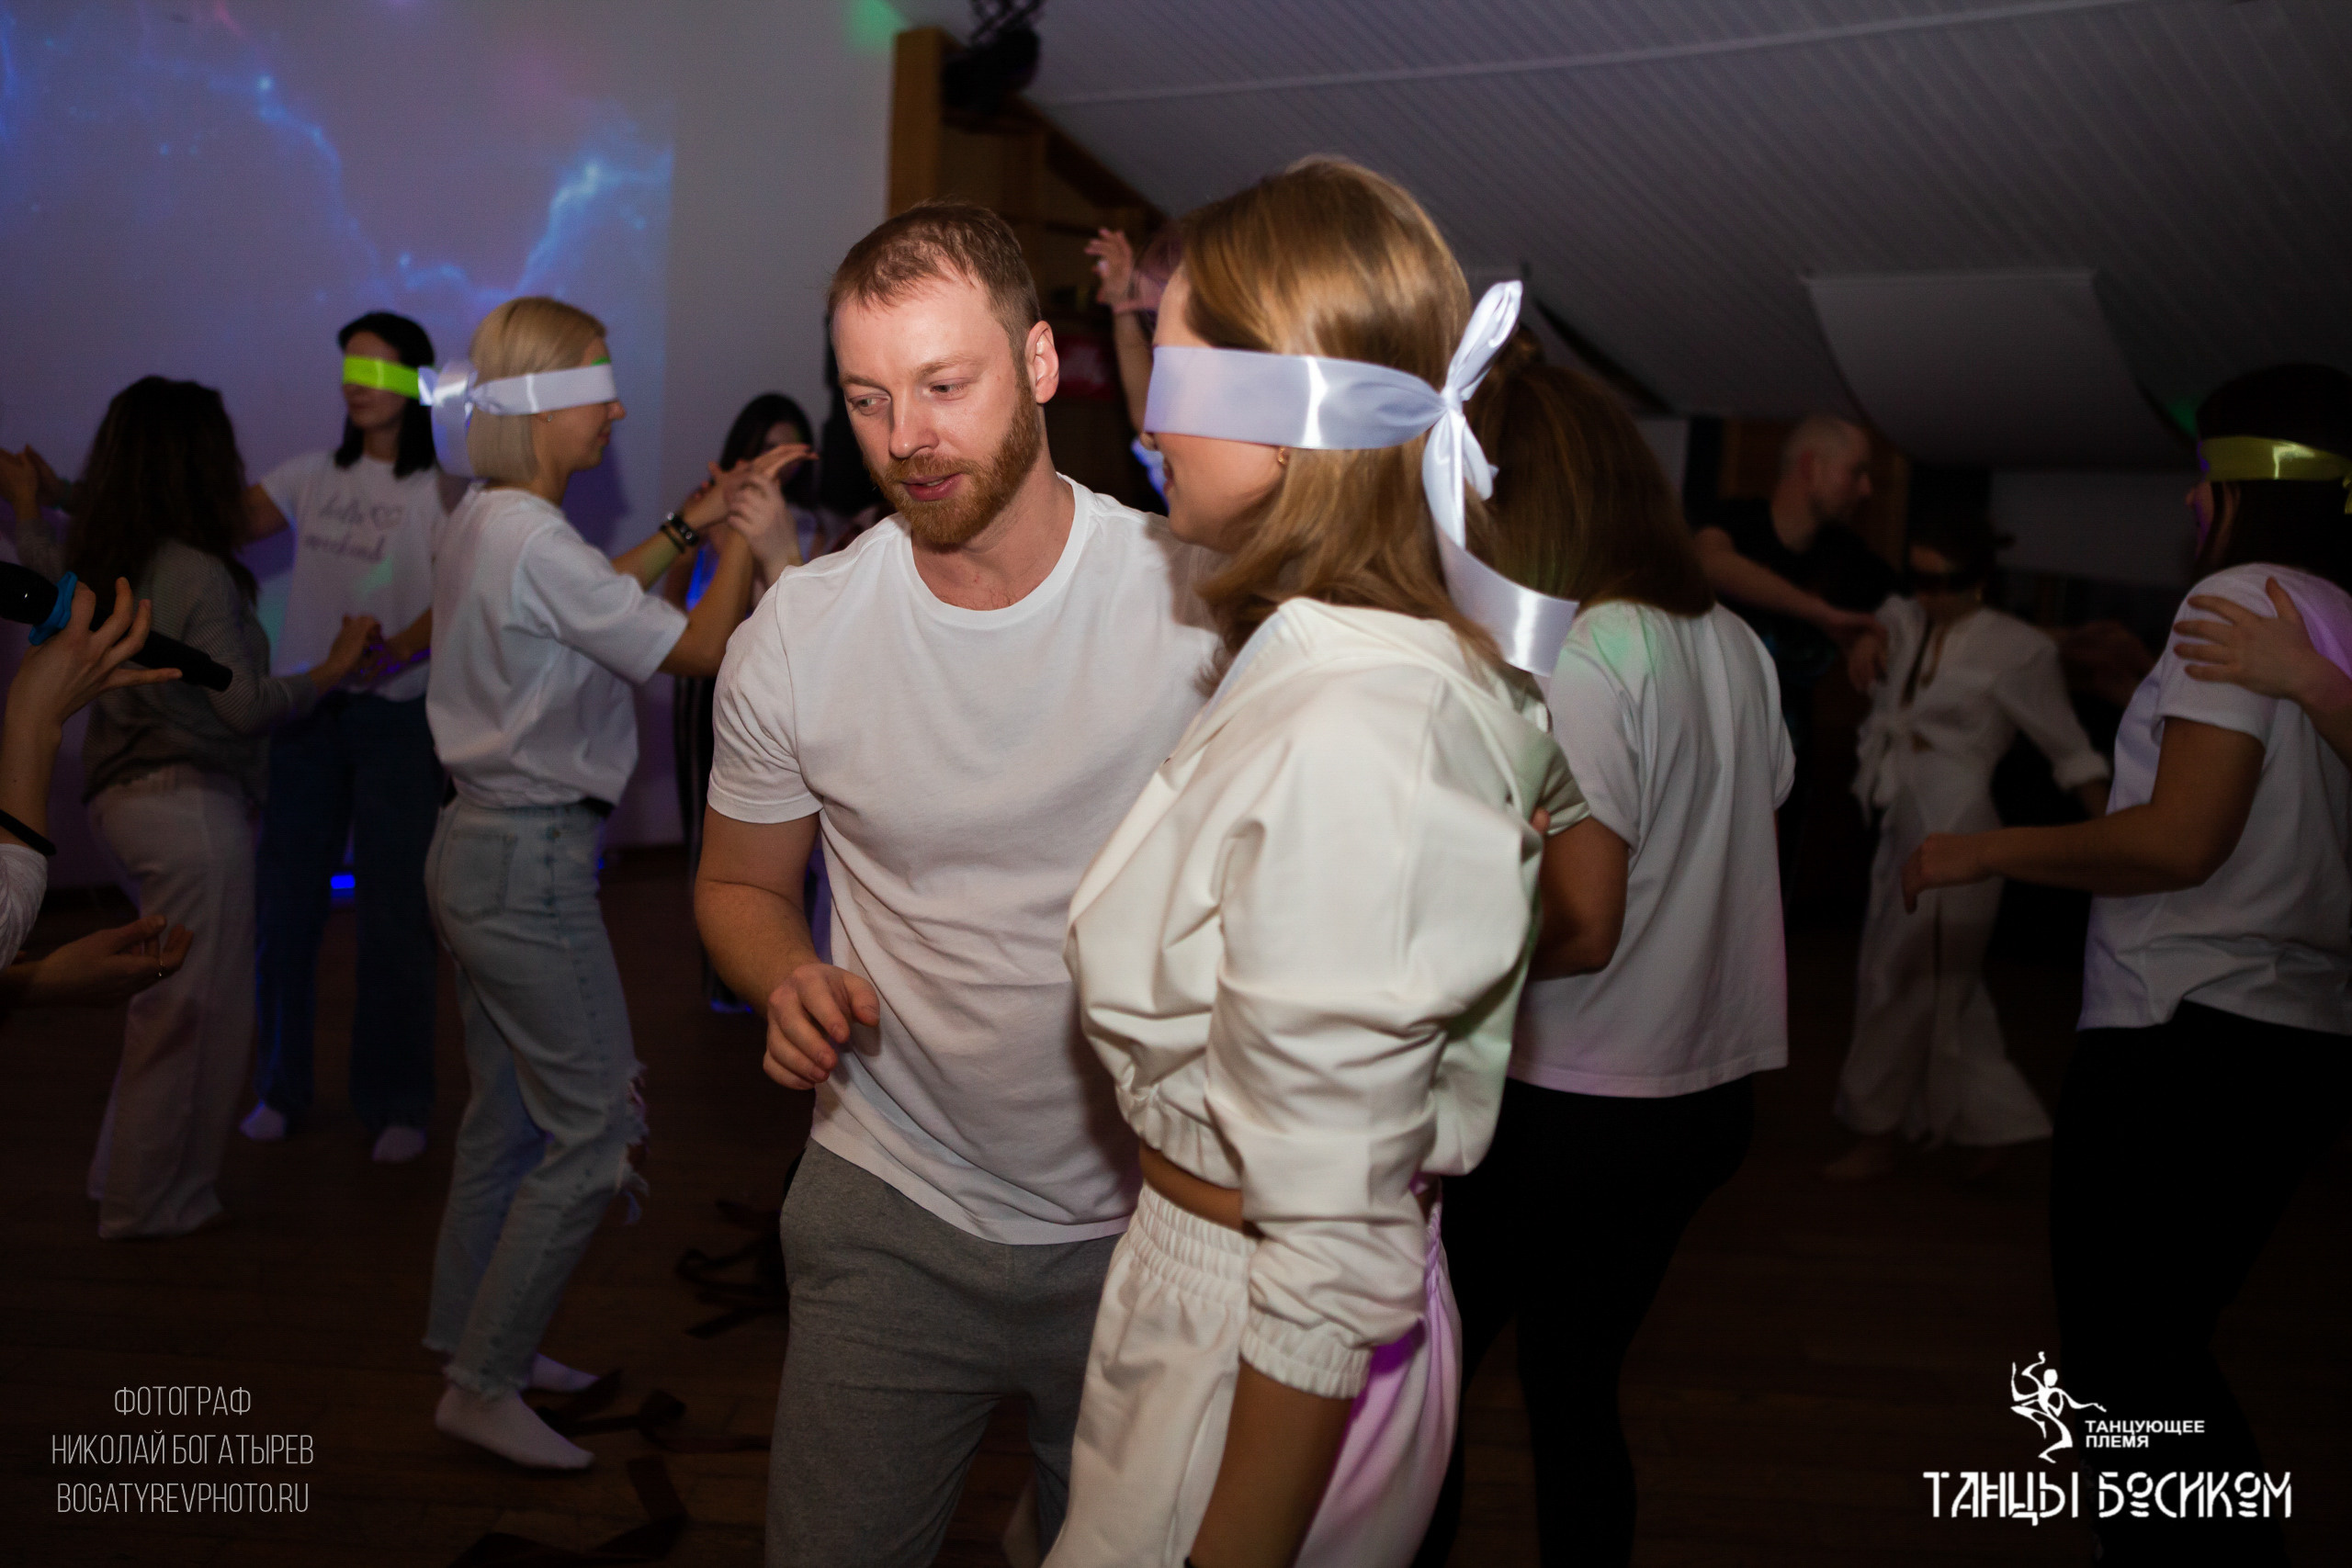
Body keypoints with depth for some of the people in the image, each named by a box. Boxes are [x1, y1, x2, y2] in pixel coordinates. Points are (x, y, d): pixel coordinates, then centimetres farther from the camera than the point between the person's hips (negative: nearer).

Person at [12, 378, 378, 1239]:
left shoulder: (98, 564, 6)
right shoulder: (198, 575, -19)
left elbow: (39, 551, 29)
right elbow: (245, 707, -20)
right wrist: (333, 668, -8)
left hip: (120, 797, 9)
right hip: (191, 805, -9)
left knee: (162, 999, 21)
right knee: (195, 1009, 4)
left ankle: (128, 1178, 32)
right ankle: (150, 1205, 15)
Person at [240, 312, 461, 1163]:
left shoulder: (443, 492, -3)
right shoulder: (311, 476, 10)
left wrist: (389, 653, -29)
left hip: (395, 716, -4)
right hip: (302, 709, 4)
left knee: (394, 916, 2)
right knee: (283, 906, 8)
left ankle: (394, 1103, 16)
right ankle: (281, 1087, 25)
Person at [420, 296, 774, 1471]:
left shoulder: (481, 525, 9)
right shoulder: (535, 541, -21)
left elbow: (593, 596, 24)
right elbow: (703, 648, -17)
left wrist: (693, 524, 18)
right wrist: (743, 535, -3)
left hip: (474, 845, 10)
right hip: (533, 859, -10)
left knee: (509, 1113, 20)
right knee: (595, 1129, -2)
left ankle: (474, 1340, 34)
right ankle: (482, 1387, 8)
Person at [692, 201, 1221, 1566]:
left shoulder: (1203, 602, -13)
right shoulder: (796, 635, -7)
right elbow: (741, 886, 8)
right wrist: (791, 982, -15)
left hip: (1150, 1223, 0)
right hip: (892, 1218, 1)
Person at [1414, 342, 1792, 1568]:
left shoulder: (1582, 659, -19)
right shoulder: (1733, 643, 6)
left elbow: (1579, 924, -24)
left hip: (1568, 1110, -8)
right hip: (1711, 1087, 8)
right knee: (1574, 1387, 19)